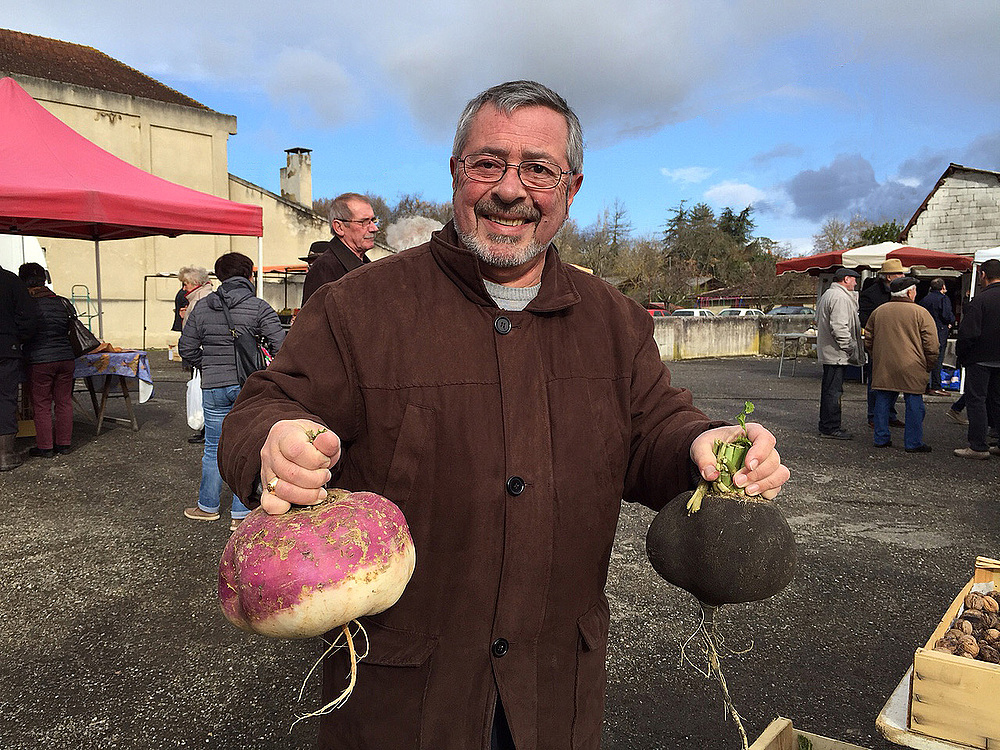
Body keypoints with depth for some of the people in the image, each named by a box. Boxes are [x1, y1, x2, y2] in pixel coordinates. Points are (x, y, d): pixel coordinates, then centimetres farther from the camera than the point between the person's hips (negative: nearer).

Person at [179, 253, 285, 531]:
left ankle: (208, 506, 28)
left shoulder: (202, 307, 5)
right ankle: (241, 515, 11)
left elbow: (187, 348, 7)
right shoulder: (259, 308, -7)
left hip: (214, 390, 3)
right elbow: (281, 346, -13)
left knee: (214, 449, 15)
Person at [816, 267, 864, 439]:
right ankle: (831, 428, -2)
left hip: (827, 352, 11)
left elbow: (818, 321, 26)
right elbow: (839, 327, -25)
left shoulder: (827, 294, 18)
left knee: (829, 390, 16)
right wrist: (851, 348, -18)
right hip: (836, 354, -11)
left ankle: (826, 425, 24)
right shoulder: (840, 297, -17)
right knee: (834, 391, -6)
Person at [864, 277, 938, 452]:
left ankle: (881, 439, 15)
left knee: (882, 402, 10)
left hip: (883, 367, 4)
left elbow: (868, 341, 16)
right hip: (911, 369, -4)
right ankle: (913, 442, 6)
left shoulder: (878, 311, 9)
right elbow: (931, 345, -5)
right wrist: (928, 367, 6)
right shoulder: (920, 313, -5)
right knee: (914, 404, 3)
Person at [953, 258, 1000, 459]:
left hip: (980, 359, -7)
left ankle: (978, 447, 1)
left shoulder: (979, 300, -17)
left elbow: (968, 333, -19)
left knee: (976, 401, 0)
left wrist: (960, 354, -4)